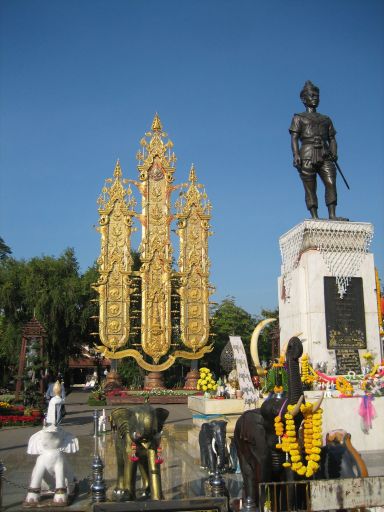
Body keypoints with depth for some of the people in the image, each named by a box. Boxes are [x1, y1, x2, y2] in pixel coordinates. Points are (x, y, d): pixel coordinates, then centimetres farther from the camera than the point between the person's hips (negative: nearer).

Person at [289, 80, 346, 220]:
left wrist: (334, 153, 0)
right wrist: (296, 155, -14)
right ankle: (315, 218, -11)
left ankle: (332, 216, -19)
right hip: (307, 156, -3)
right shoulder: (298, 118, 16)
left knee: (331, 183, -14)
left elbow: (332, 139, 20)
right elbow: (294, 138, 3)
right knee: (310, 188, -9)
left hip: (325, 156, 3)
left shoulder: (326, 119, 27)